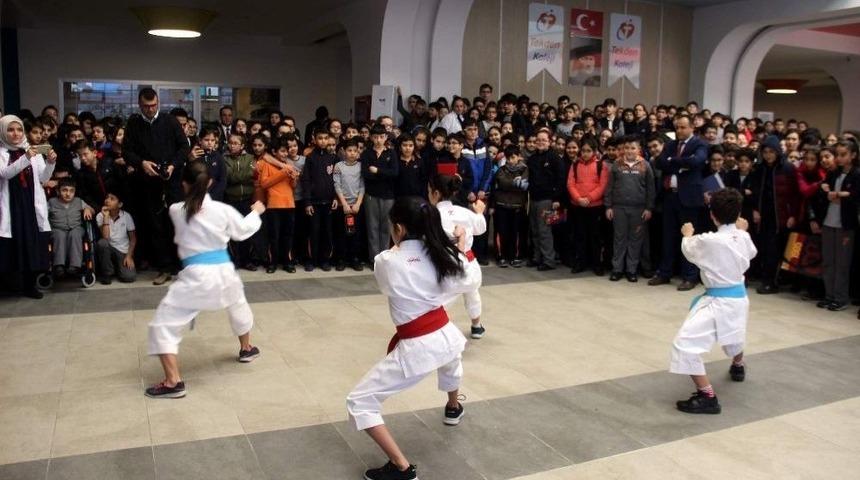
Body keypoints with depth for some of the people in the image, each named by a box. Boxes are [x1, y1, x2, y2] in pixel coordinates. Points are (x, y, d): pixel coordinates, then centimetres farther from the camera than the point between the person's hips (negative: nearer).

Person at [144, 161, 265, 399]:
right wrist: (256, 212, 32)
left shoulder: (175, 211, -7)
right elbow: (243, 230, 14)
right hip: (223, 271, 4)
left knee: (163, 324, 5)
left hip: (195, 275, -3)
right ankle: (246, 349, 54)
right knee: (238, 305, 35)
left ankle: (173, 382, -2)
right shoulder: (223, 210, -3)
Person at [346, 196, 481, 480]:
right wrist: (463, 250, 24)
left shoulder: (385, 261, -16)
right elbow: (472, 283, 13)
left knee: (359, 403, 5)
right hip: (447, 335, 6)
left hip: (415, 349, -6)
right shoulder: (444, 255, -5)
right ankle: (453, 408, 70)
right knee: (451, 356, 45)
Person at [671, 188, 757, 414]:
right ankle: (738, 367, 67)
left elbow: (688, 250, 0)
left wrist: (687, 235, 21)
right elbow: (751, 253, 21)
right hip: (739, 297, 8)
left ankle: (707, 396, -16)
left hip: (718, 302, -8)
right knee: (733, 335, 36)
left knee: (685, 343, -13)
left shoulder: (708, 241, -23)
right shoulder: (743, 238, -4)